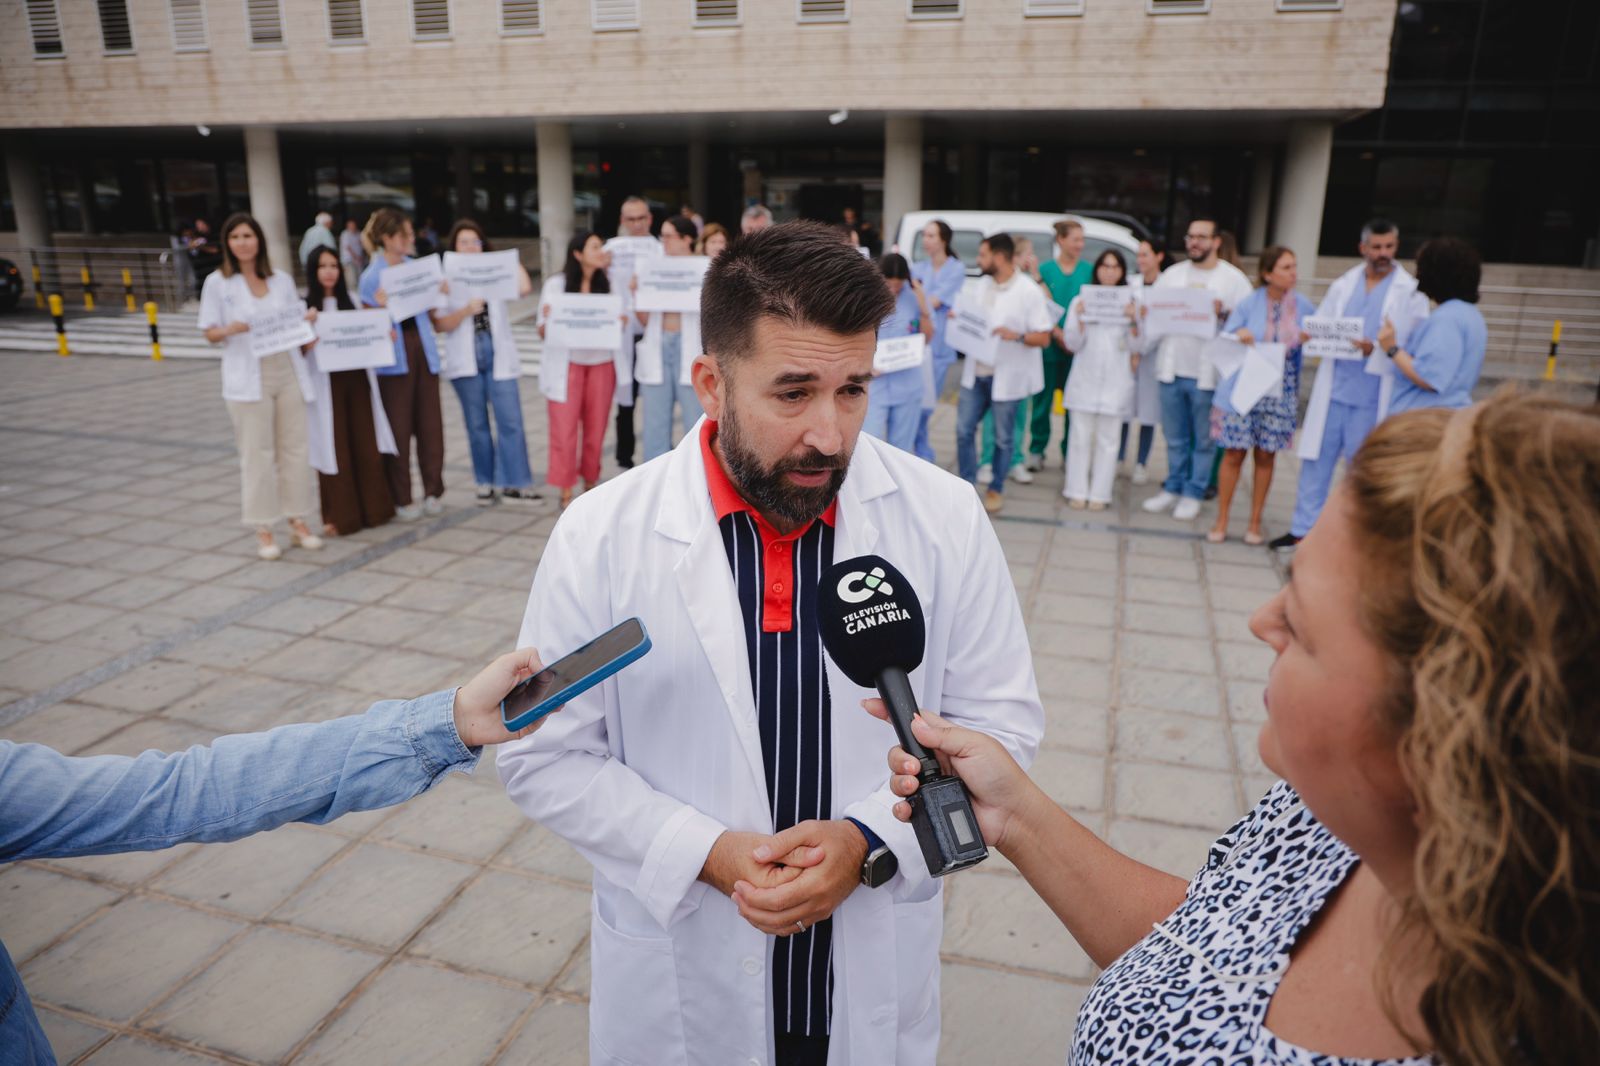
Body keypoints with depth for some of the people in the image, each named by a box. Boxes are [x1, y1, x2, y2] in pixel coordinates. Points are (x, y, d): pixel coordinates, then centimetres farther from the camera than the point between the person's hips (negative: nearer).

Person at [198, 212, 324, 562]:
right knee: (257, 453, -1)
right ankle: (262, 530, 8)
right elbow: (210, 333, 0)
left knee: (295, 448, 5)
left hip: (288, 372, 3)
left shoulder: (283, 280, 9)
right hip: (248, 378, -3)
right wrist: (232, 329, -20)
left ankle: (297, 521, 16)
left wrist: (308, 320, -8)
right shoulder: (217, 283, 1)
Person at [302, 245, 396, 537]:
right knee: (335, 450, 0)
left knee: (366, 446, 6)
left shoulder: (349, 302, 13)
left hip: (357, 379, 4)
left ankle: (372, 508, 18)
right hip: (326, 384, -4)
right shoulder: (305, 307, -2)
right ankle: (340, 516, 9)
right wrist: (309, 342, -25)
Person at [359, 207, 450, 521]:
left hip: (423, 351, 5)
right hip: (394, 358, -5)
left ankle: (433, 491, 19)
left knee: (430, 423, 7)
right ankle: (402, 500, 11)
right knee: (398, 428, 0)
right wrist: (380, 307, -22)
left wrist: (441, 294, -2)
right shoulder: (372, 277, -5)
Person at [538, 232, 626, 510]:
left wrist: (622, 321, -13)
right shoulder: (556, 284, -2)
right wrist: (549, 320, -25)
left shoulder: (608, 284, 6)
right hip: (566, 364, -3)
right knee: (564, 430, -5)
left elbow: (621, 326, 9)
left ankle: (590, 485, 19)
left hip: (602, 364, 3)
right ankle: (566, 494, 1)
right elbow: (543, 332, -3)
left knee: (596, 429, 5)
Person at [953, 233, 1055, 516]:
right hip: (976, 372, 6)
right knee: (964, 430, 6)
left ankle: (996, 489, 24)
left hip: (1006, 376, -6)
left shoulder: (1029, 291, -12)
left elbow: (1044, 337, -12)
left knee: (1002, 438, 7)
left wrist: (1016, 336, -29)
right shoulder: (983, 284, 8)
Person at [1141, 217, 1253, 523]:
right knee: (1175, 437, 13)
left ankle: (1193, 492, 15)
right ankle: (1173, 487, 24)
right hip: (1172, 368, 4)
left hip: (1208, 373, -3)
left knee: (1203, 440, 5)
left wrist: (1223, 313, -20)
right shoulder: (1172, 274, 11)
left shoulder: (1233, 279, -1)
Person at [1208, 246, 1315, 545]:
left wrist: (1311, 339, -10)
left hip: (1280, 393, 2)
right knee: (1234, 453, -1)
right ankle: (1221, 520, 10)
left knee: (1266, 456, 6)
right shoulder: (1248, 304, -1)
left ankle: (1255, 522, 18)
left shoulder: (1303, 307, 4)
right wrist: (1238, 336, -20)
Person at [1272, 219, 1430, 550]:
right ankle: (1302, 529, 12)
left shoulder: (1410, 292, -1)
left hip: (1373, 395, -3)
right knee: (1316, 459, 4)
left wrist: (1377, 349, -22)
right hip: (1334, 387, 3)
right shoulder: (1343, 285, 12)